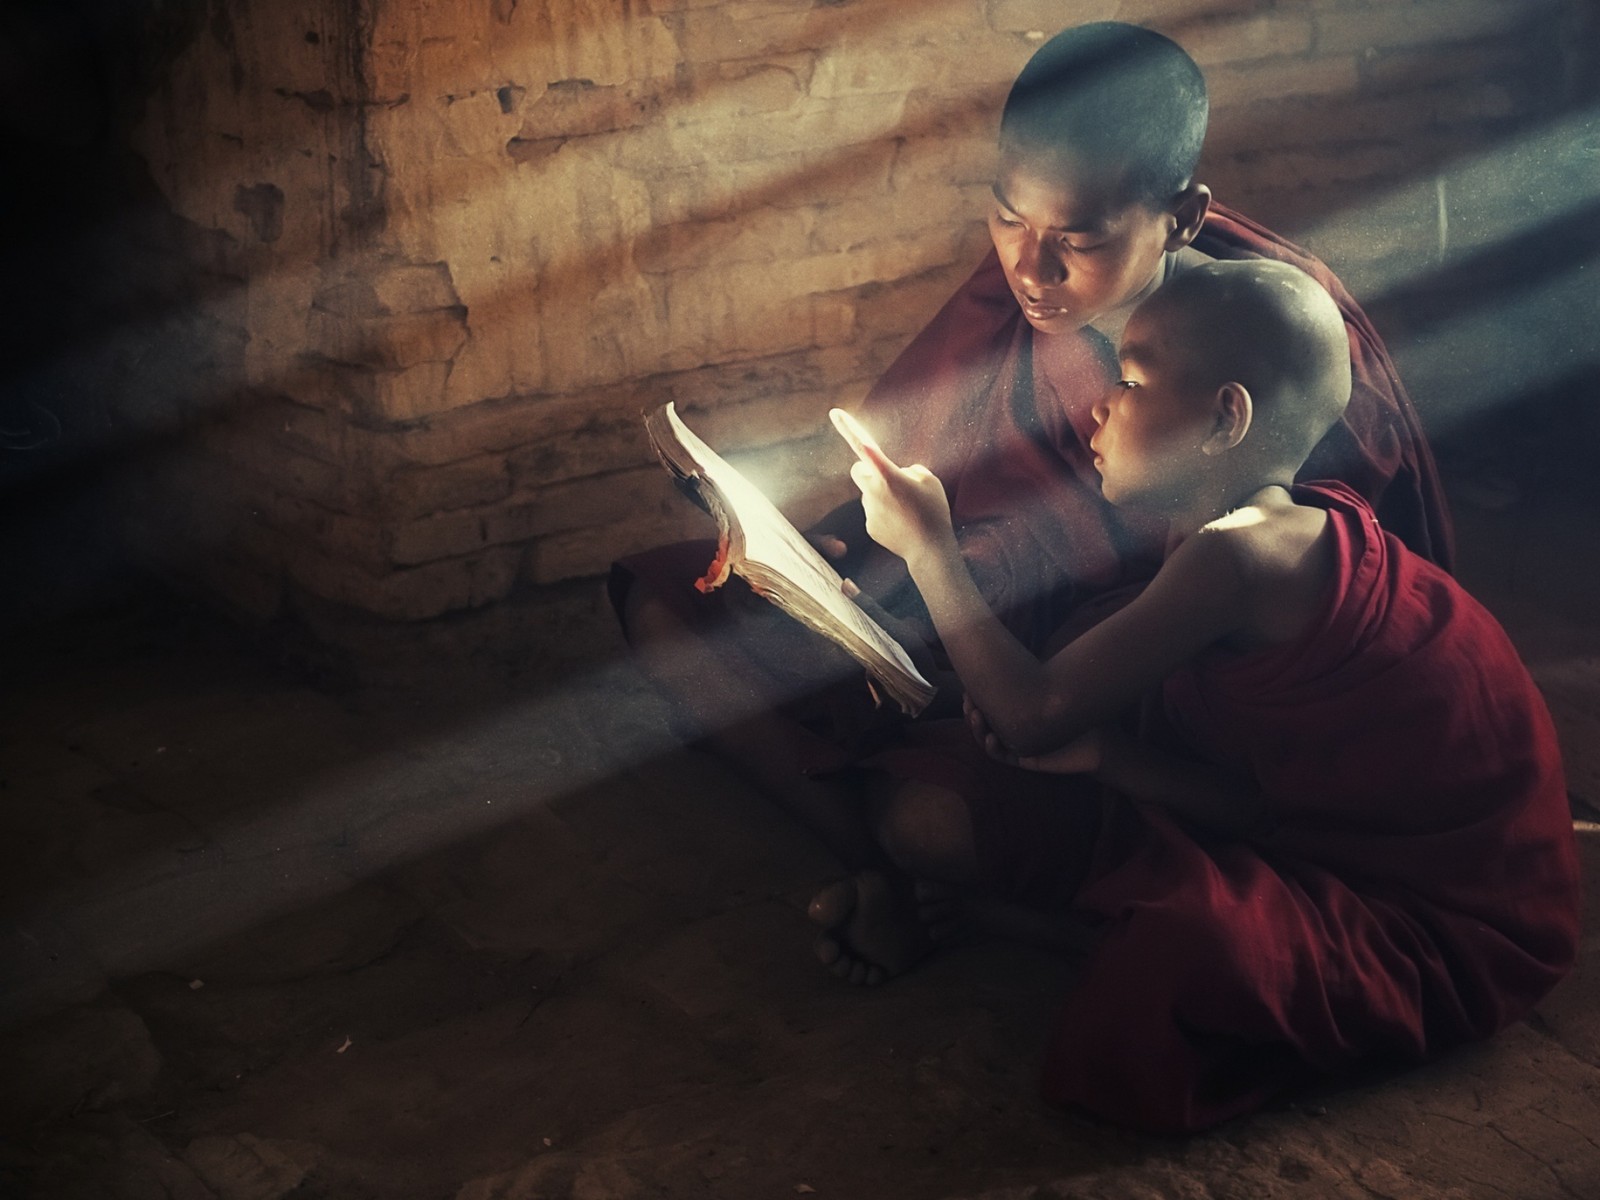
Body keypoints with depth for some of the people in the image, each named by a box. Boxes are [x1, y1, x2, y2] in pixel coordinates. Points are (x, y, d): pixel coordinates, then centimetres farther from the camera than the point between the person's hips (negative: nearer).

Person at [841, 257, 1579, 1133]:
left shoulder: (1243, 554, -27)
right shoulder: (1272, 533, 2)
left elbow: (1033, 712, -25)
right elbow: (1249, 798, 0)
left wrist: (928, 544, -16)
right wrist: (1096, 749, -11)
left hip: (1446, 930, -9)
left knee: (1185, 945, -36)